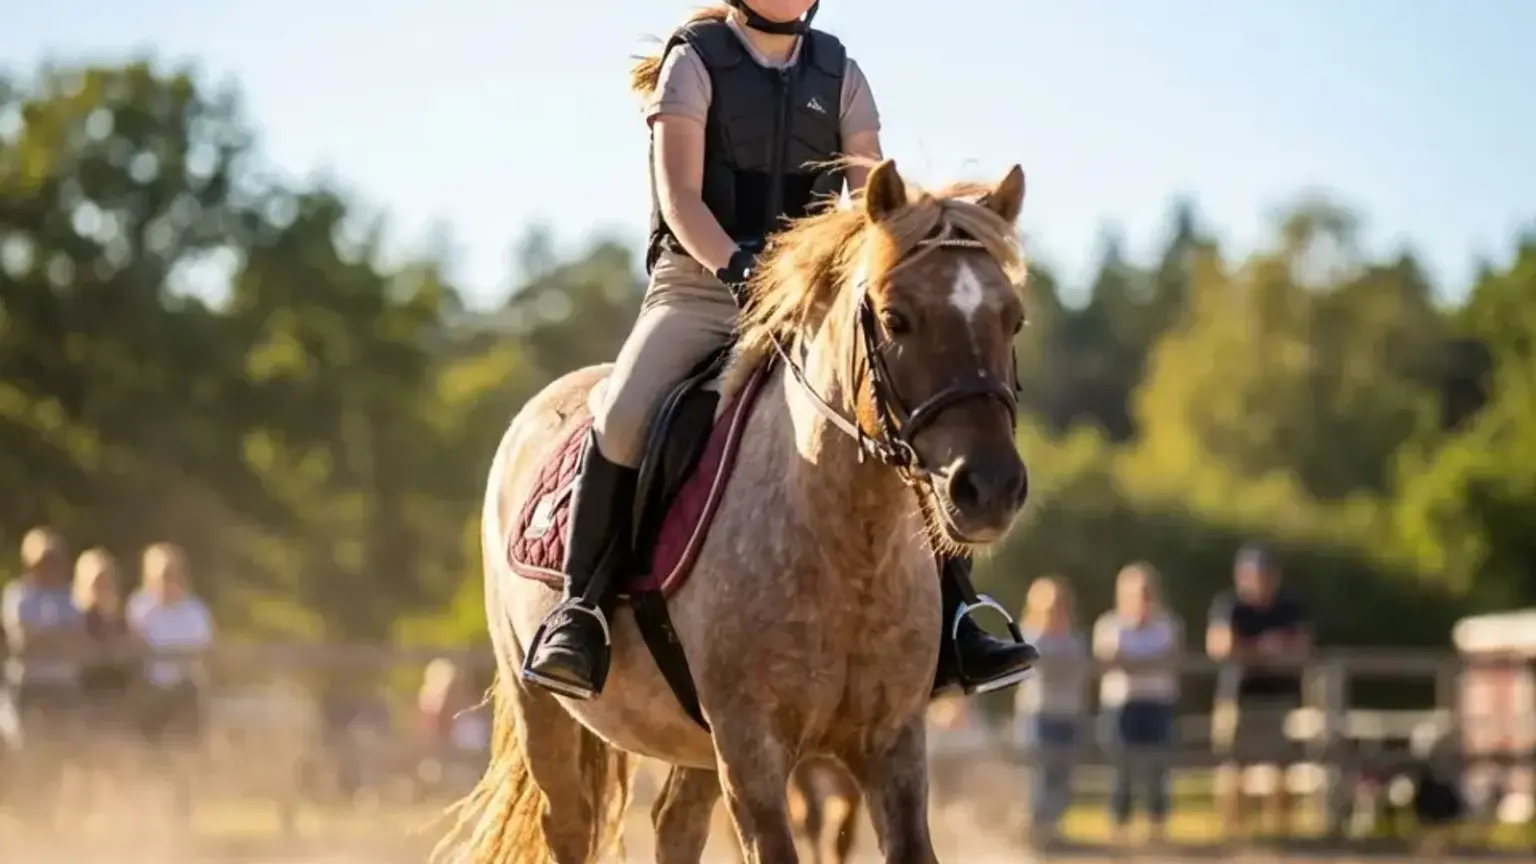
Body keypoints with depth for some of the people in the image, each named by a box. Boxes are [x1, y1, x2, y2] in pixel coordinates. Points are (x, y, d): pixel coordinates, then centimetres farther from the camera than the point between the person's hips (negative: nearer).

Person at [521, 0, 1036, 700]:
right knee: (622, 420, -29)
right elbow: (679, 195, -10)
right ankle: (580, 612, -18)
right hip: (698, 287, -3)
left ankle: (952, 629, -8)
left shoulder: (837, 73, 11)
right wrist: (734, 263, -28)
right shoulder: (695, 60, 0)